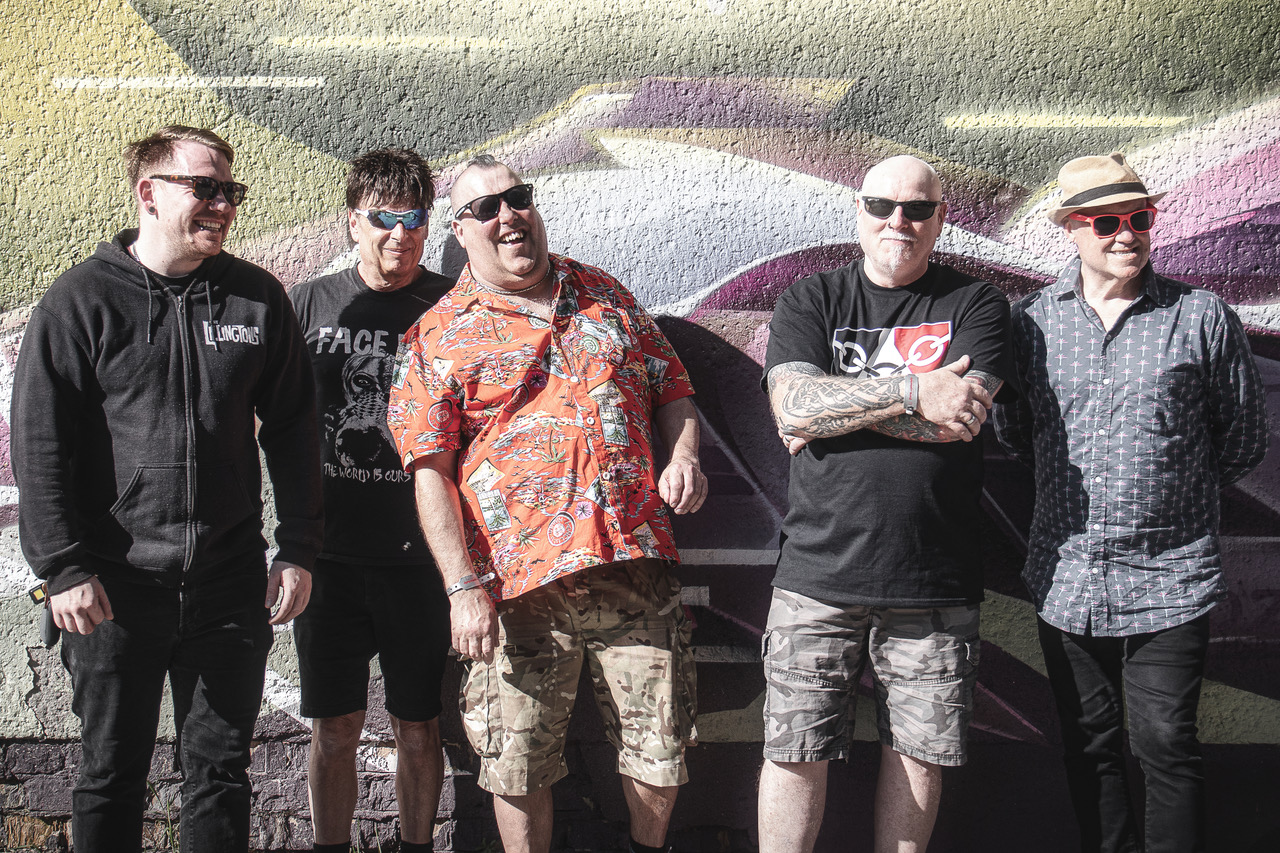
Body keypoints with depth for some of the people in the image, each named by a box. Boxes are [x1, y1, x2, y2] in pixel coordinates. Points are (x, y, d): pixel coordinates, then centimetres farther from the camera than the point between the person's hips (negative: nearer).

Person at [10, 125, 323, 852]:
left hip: (230, 581, 2)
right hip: (114, 585, -2)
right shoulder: (82, 300, -3)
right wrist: (63, 567, -10)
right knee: (113, 774, 10)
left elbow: (293, 431, 8)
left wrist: (299, 550, 3)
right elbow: (40, 444, -4)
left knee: (221, 769, 12)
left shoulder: (258, 297, 4)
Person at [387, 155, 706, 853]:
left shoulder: (604, 297, 15)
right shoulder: (438, 338, 3)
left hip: (634, 564, 3)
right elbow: (430, 473, -3)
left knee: (659, 751, 10)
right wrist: (464, 586, -12)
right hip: (518, 585, -3)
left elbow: (670, 386, 21)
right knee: (518, 768, 5)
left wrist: (684, 453, -1)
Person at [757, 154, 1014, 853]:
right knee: (795, 752, 3)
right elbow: (792, 405, -10)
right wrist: (912, 390, -16)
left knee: (917, 754, 9)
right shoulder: (810, 300, 8)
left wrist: (834, 403, -9)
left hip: (934, 582, 0)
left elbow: (959, 418, -12)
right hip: (817, 573, 0)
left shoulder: (975, 304, 5)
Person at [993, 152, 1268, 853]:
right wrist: (1081, 488, 8)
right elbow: (1012, 432, 13)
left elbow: (1244, 439, 5)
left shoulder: (1202, 317, -3)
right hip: (1067, 578, 3)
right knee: (1090, 744, 14)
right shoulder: (1031, 320, 2)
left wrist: (1169, 494, 6)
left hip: (1170, 578, -2)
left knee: (1165, 745, 2)